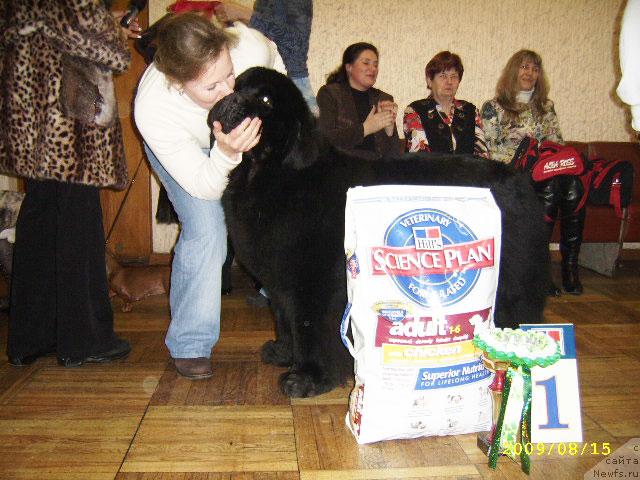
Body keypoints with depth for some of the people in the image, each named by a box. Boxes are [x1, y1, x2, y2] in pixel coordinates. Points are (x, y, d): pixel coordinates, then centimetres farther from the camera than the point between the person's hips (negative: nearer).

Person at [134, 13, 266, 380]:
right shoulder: (153, 111, -40)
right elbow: (205, 187, -32)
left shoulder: (250, 48, -37)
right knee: (205, 231, -19)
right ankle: (190, 345, -4)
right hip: (188, 149, -3)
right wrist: (227, 153, -49)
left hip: (240, 136, 4)